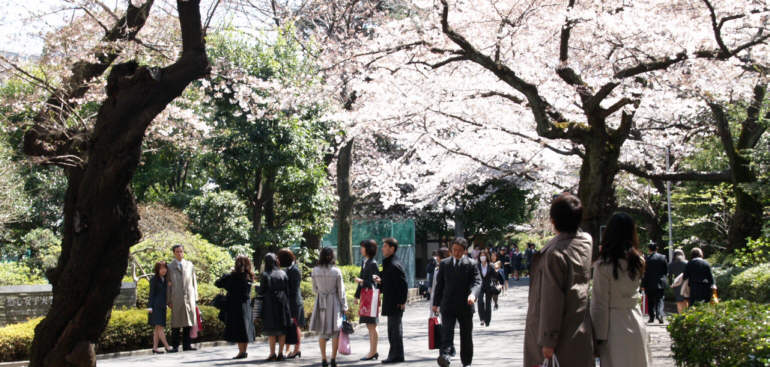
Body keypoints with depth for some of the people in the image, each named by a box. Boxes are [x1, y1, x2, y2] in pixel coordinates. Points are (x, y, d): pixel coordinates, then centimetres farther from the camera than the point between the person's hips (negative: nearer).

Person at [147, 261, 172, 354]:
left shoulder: (164, 279, 15)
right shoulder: (154, 279, -5)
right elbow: (151, 294, -8)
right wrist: (150, 307, -12)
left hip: (162, 306, 8)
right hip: (156, 306, -8)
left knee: (157, 328, 5)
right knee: (160, 327, -10)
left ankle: (155, 348, 5)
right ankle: (167, 347, -13)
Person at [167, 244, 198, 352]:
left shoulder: (189, 265, 14)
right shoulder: (170, 267, 8)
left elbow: (194, 281, 15)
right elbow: (168, 285, 6)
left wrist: (195, 297, 8)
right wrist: (169, 300, 0)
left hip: (189, 297, 2)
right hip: (176, 299, -2)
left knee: (188, 322, 1)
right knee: (176, 323, -3)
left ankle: (187, 344, 5)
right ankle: (175, 346, 1)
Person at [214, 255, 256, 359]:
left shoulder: (233, 277, -14)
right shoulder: (249, 277, 2)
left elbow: (217, 283, -8)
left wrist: (225, 276, 11)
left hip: (235, 307, -6)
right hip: (247, 306, 6)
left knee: (238, 329, -2)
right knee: (245, 328, 13)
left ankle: (241, 352, -4)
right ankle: (244, 351, 18)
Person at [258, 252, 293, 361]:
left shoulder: (265, 275, -9)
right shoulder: (283, 274, 2)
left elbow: (261, 291, -8)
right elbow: (287, 290, 2)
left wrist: (256, 288, 13)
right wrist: (286, 302, 11)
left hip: (270, 305, -3)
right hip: (282, 304, 3)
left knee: (271, 330, 4)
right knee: (282, 330, 7)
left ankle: (272, 354, 2)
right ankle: (280, 353, 7)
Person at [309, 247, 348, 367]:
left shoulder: (315, 271, -4)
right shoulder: (336, 271, -10)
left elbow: (314, 289, 7)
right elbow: (341, 291, -5)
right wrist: (344, 306, 3)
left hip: (320, 303, 2)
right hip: (334, 302, -2)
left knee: (322, 332, 11)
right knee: (335, 332, 6)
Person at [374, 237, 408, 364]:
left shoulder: (395, 265, -17)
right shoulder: (388, 263, 14)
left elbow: (404, 284, -19)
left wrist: (402, 302, -18)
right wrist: (381, 281, 5)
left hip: (396, 303, -11)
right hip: (390, 303, 11)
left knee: (396, 328, -5)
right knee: (392, 329, 15)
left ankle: (397, 355, 0)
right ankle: (394, 355, 22)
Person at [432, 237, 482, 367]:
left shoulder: (471, 264, 1)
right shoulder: (444, 263, 9)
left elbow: (477, 282, -9)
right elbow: (439, 284, 13)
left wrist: (473, 294, -30)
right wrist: (436, 303, 11)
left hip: (465, 306, -1)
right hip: (448, 305, 1)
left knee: (466, 335, 9)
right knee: (446, 332, -17)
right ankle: (445, 356, -32)